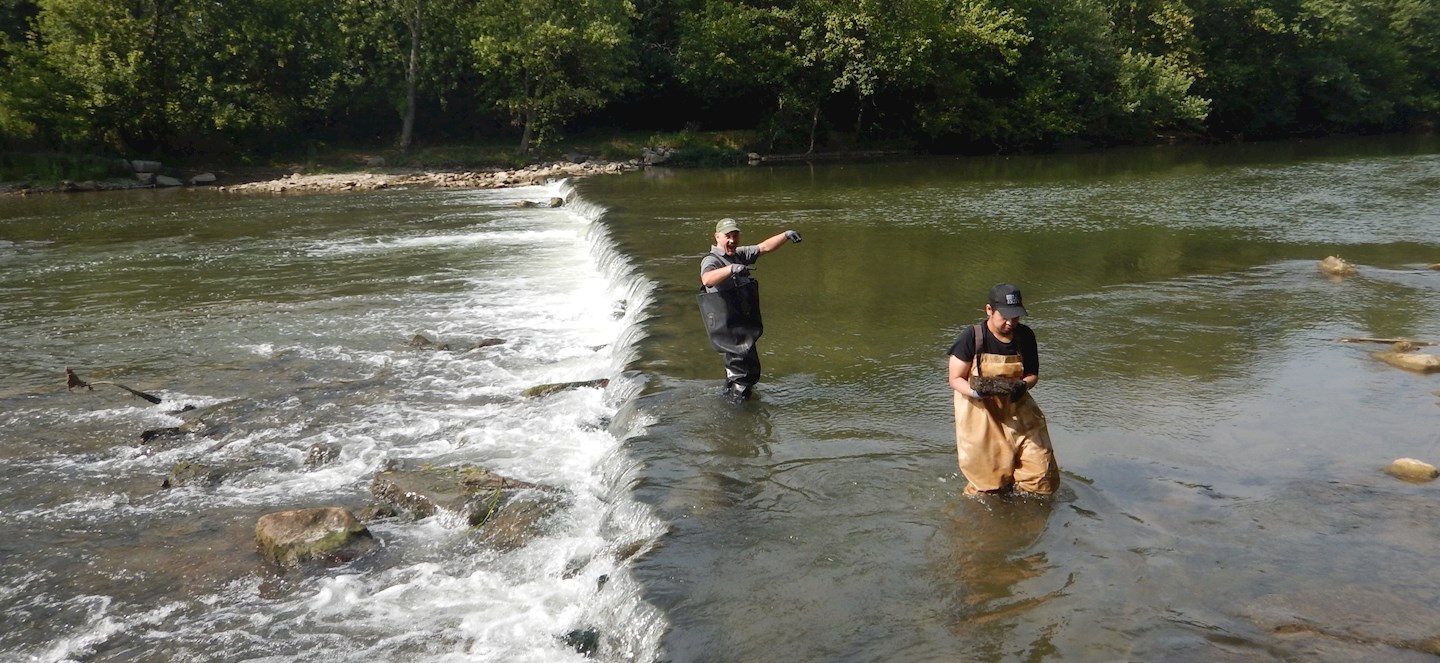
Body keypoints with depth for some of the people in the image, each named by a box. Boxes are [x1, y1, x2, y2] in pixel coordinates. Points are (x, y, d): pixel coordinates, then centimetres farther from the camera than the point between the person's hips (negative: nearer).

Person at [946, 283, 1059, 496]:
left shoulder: (1025, 337, 0)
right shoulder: (972, 337, -11)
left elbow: (1033, 374, 9)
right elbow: (955, 379, -8)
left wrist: (1023, 385, -15)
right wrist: (976, 391, -29)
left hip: (1017, 412, 4)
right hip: (980, 414, -4)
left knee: (1043, 481, -2)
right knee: (987, 484, 1)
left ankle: (1013, 490, 27)